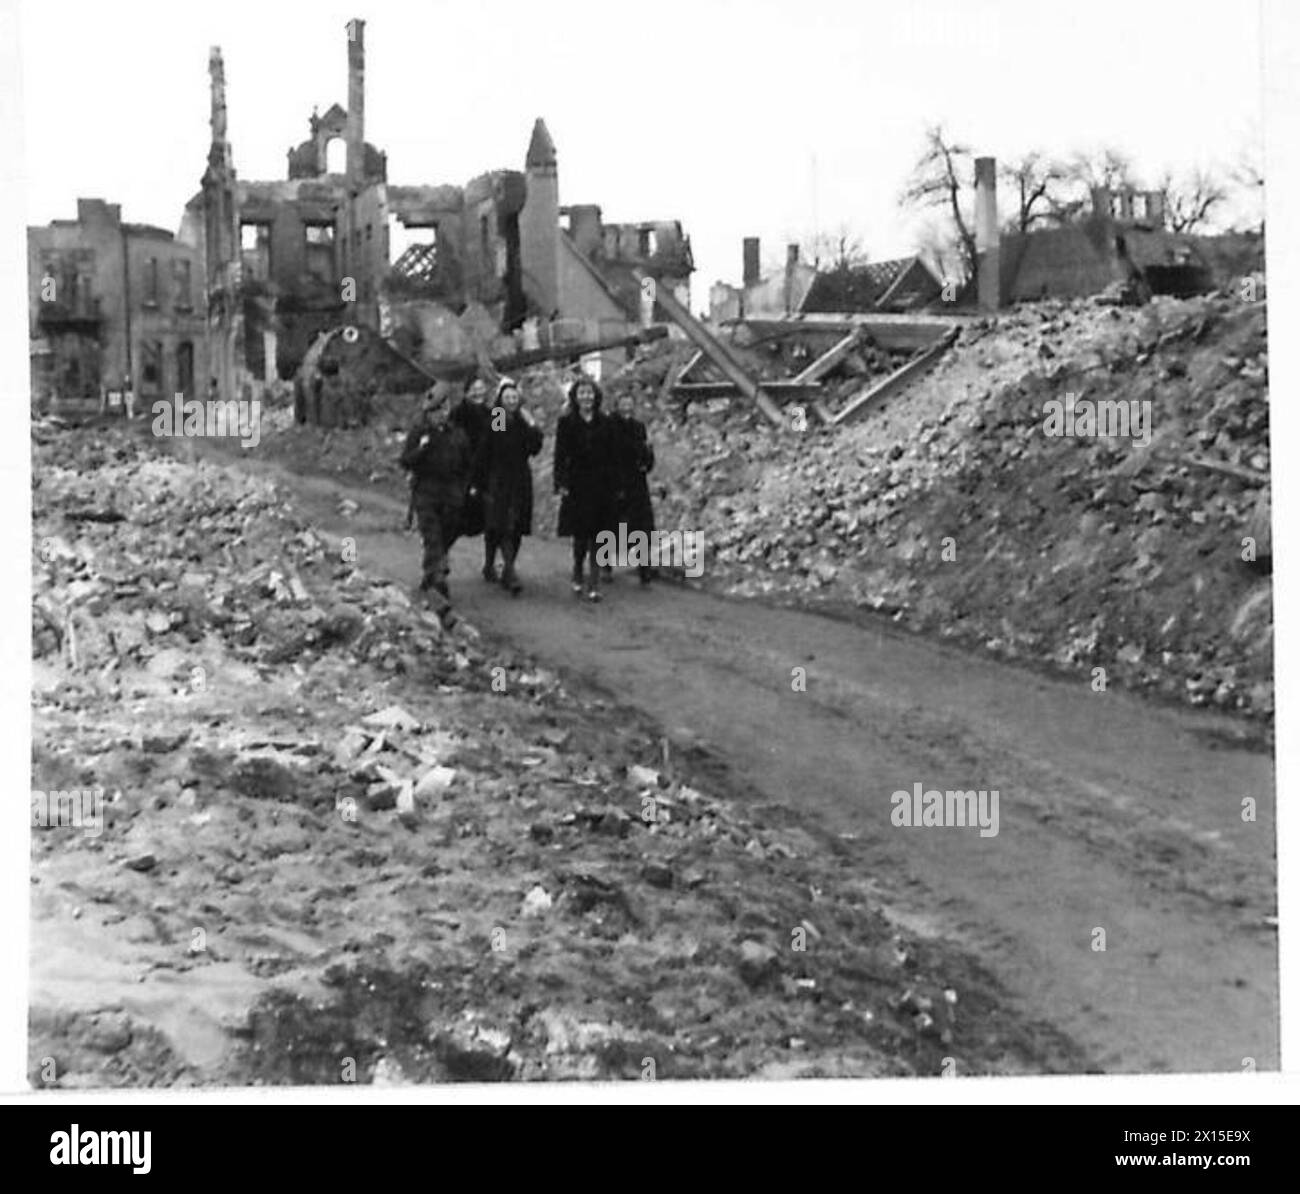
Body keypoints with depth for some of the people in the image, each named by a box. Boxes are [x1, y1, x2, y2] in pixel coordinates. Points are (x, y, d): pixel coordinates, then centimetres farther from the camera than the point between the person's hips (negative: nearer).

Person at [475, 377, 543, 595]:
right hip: (498, 481, -4)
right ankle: (510, 572, -21)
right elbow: (483, 455, -3)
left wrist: (532, 426, -13)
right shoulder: (491, 424, -3)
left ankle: (506, 571, 14)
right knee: (503, 528, -13)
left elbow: (534, 449, -4)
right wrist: (482, 485, -6)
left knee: (516, 529, 4)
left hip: (520, 481, 4)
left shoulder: (524, 423, 7)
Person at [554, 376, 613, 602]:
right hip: (576, 485, -2)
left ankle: (594, 584, 0)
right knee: (580, 535, 0)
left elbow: (610, 455, 7)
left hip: (600, 485, 2)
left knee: (597, 535, -2)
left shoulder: (604, 423, 7)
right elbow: (560, 455, -2)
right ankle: (578, 575, 23)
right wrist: (561, 483, -10)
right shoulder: (566, 422, 1)